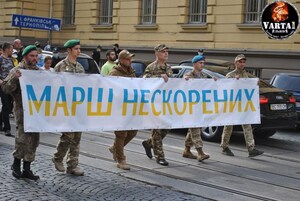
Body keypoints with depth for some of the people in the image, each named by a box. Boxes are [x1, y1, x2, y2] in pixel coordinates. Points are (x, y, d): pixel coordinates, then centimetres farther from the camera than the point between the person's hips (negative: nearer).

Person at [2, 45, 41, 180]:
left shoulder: (39, 71, 15)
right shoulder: (17, 71, -2)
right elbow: (5, 88, -9)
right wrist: (14, 79, -25)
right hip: (22, 110, -6)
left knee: (34, 139, 7)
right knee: (23, 137, -10)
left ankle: (27, 169, 15)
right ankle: (16, 164, 10)